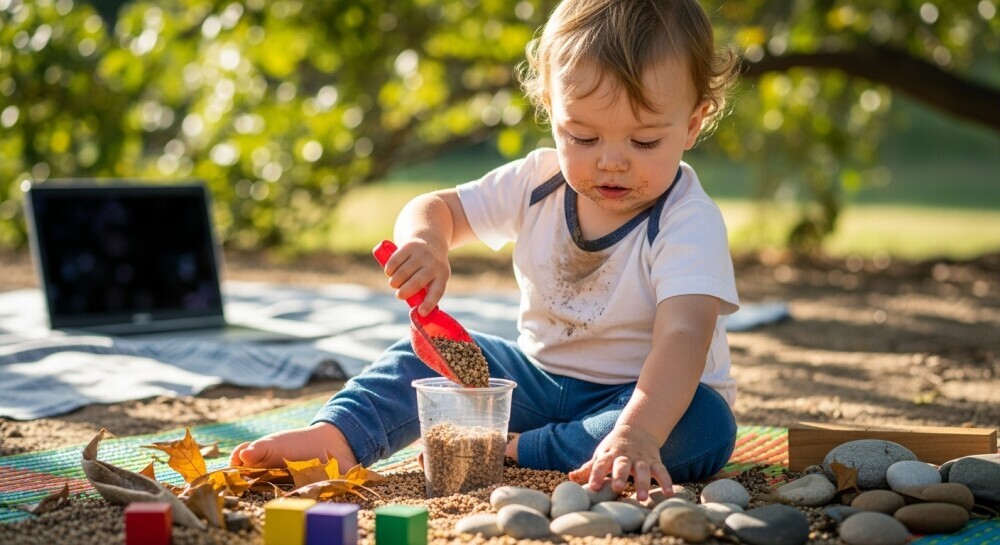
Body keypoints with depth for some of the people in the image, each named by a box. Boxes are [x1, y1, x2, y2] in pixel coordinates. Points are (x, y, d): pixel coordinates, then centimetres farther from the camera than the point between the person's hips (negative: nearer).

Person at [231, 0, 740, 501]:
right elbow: (439, 207, 2)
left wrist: (636, 432, -55)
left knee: (706, 427, -35)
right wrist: (423, 238, -25)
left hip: (653, 395, -4)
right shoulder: (538, 182, -5)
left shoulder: (689, 224, -23)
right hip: (540, 377, 5)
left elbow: (682, 338, -37)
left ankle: (517, 451, -34)